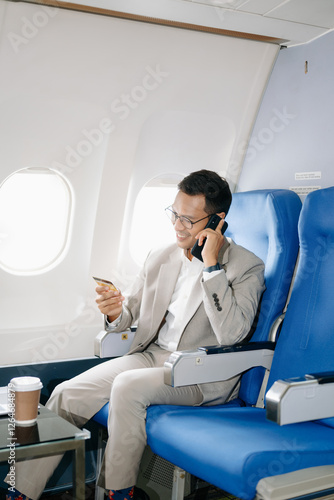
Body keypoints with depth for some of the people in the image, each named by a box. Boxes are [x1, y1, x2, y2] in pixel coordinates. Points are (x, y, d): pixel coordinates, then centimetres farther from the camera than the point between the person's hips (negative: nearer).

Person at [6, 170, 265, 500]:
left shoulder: (247, 267, -8)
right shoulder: (160, 258, 9)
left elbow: (231, 334, -22)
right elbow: (130, 311, 15)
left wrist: (211, 265, -22)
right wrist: (114, 313, -10)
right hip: (152, 356, 6)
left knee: (128, 386, -32)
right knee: (67, 394, -10)